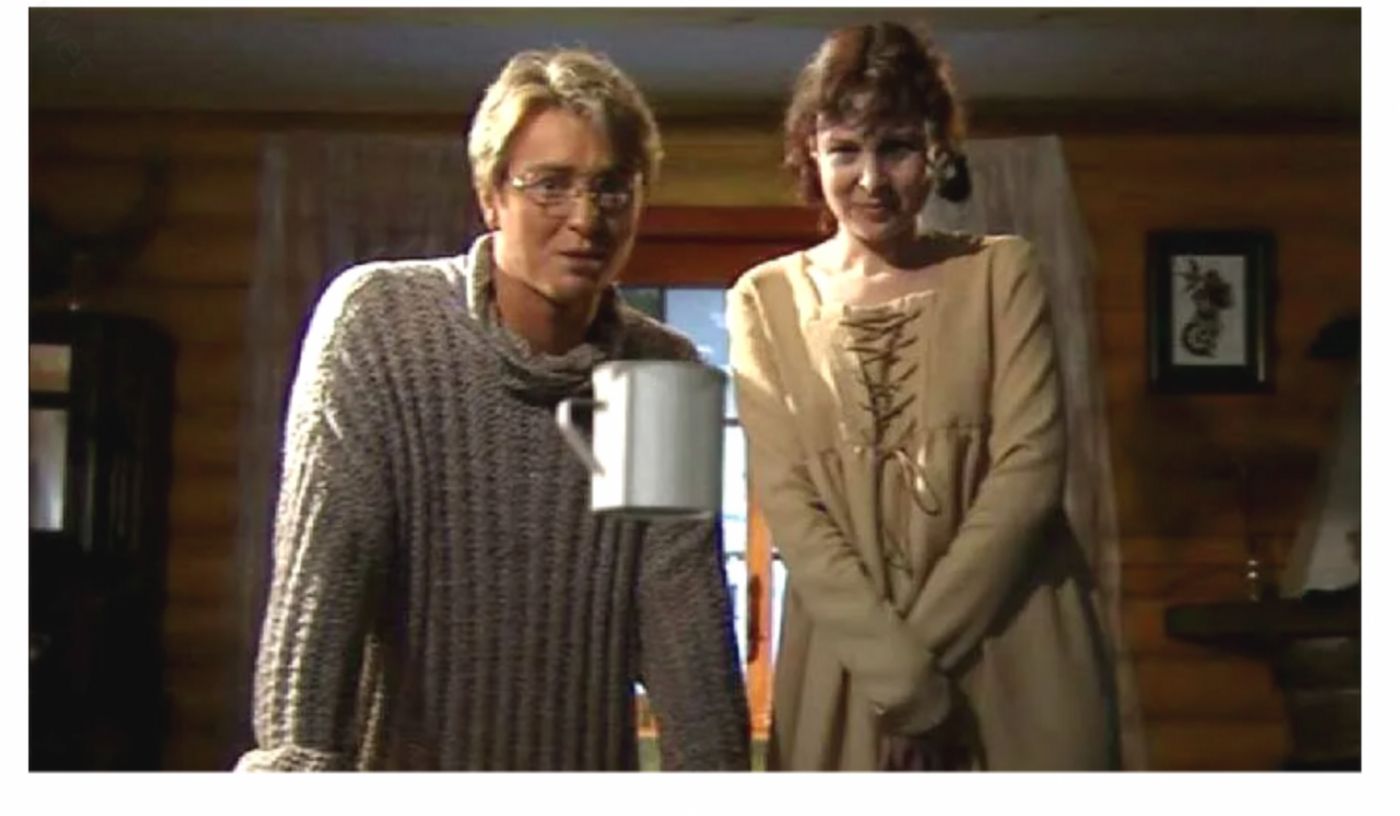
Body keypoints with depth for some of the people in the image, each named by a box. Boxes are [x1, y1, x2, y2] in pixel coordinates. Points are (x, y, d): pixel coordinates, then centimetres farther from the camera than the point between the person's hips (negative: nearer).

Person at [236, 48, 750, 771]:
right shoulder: (376, 318, -12)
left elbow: (687, 611, -5)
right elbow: (322, 565, -19)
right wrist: (301, 759, -27)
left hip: (585, 763, 3)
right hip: (402, 762, -3)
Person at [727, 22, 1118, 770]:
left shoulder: (1002, 273, 2)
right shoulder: (766, 300, 2)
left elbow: (1029, 468, -6)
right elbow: (786, 500, -5)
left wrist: (923, 642, -14)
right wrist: (900, 677, -15)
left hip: (1014, 655, 0)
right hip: (846, 664, 0)